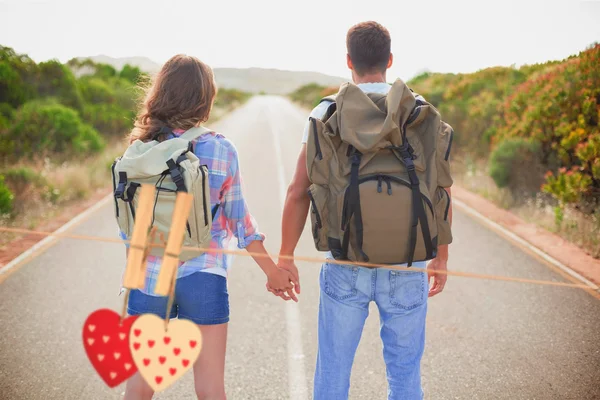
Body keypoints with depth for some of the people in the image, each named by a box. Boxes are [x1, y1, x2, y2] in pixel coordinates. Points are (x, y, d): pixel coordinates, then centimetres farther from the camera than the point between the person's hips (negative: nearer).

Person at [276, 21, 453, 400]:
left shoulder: (326, 113, -2)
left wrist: (285, 257, 6)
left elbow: (299, 192, -3)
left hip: (345, 264, 0)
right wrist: (441, 258, 11)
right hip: (406, 266, 1)